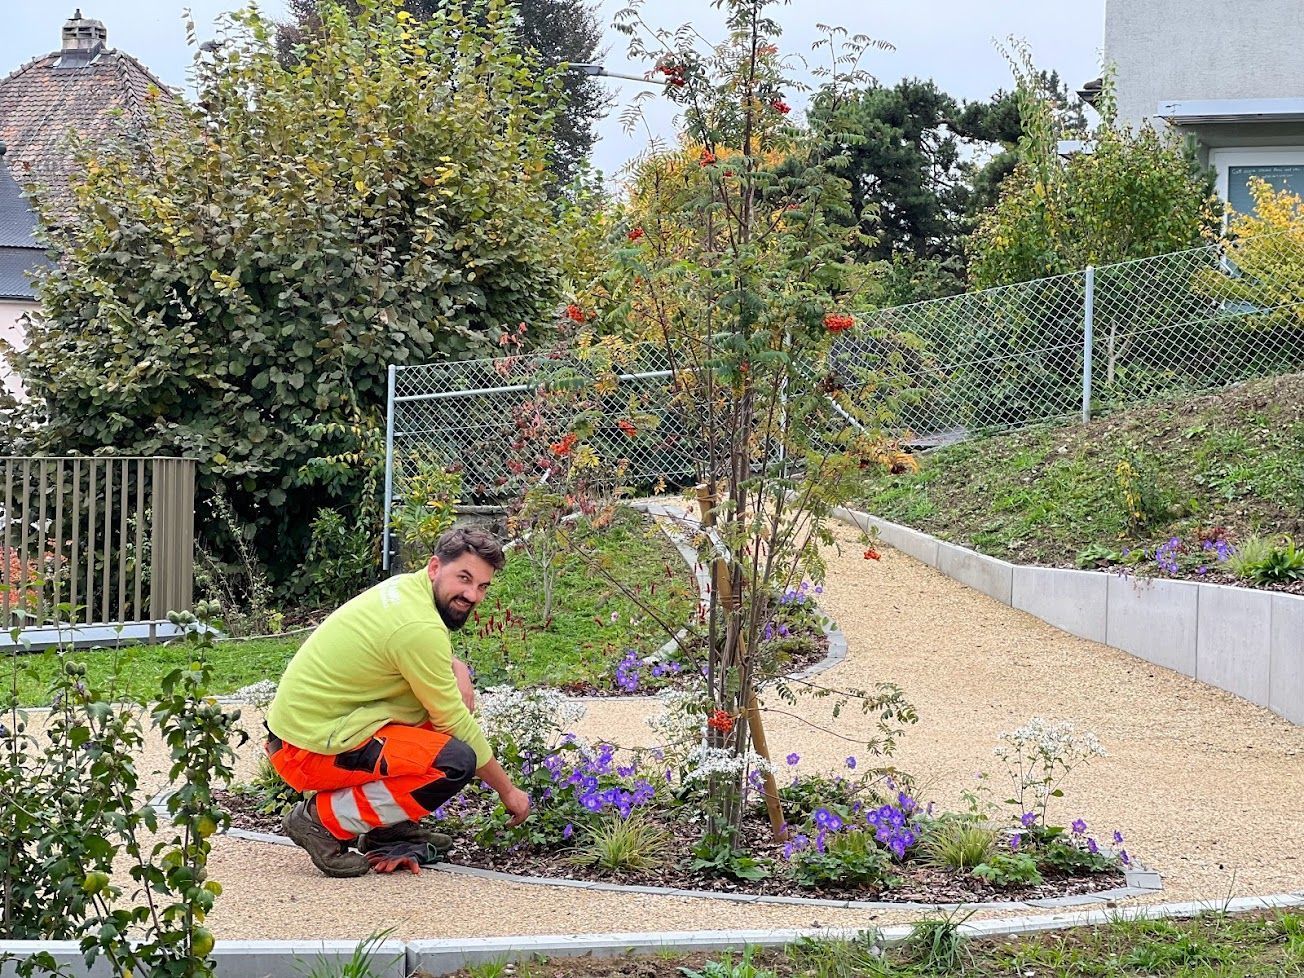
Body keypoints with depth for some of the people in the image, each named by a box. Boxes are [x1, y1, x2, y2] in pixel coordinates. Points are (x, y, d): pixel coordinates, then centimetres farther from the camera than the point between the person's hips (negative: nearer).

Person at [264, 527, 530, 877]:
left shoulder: (405, 587, 7)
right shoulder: (419, 627, -21)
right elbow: (456, 724, -13)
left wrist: (457, 669, 4)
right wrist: (508, 791, -1)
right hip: (312, 750, -10)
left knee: (447, 705, 11)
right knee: (456, 762, -22)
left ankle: (388, 831, 13)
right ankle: (323, 819, -10)